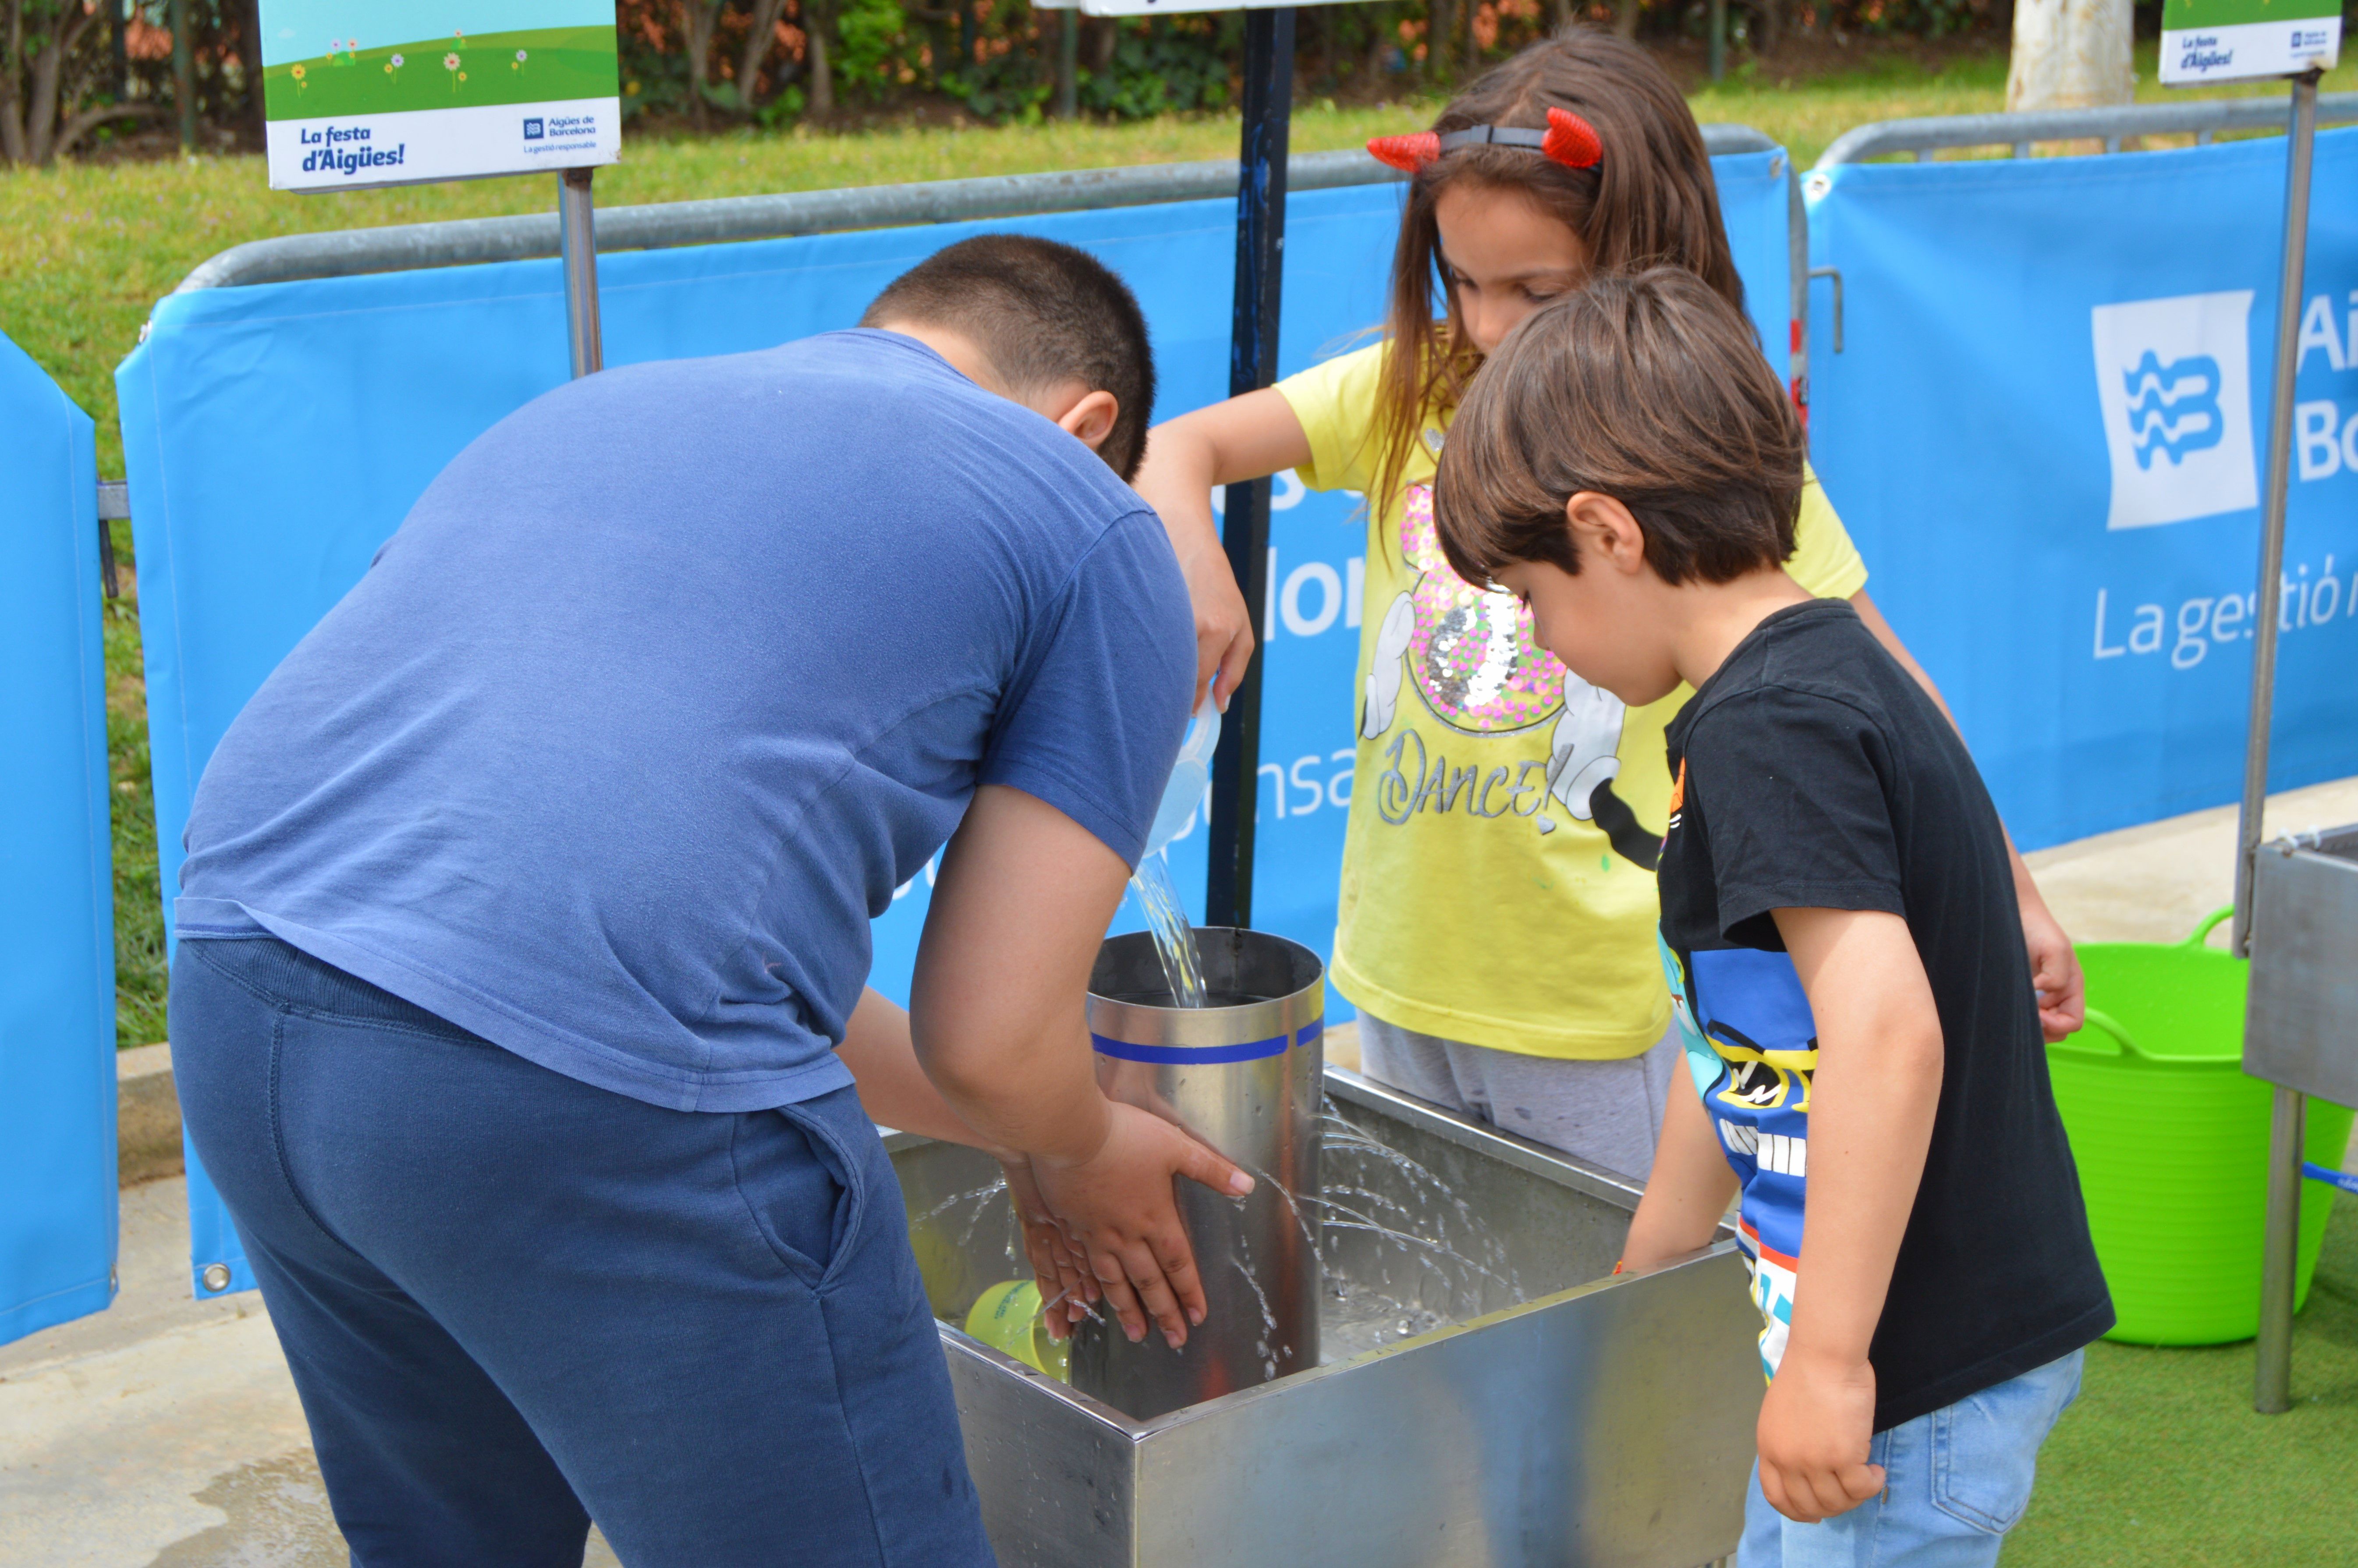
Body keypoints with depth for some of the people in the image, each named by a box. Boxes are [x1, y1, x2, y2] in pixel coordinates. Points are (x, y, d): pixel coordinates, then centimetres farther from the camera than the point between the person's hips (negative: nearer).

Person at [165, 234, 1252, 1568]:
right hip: (597, 1106, -7)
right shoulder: (1098, 537, 11)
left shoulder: (590, 410, 30)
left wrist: (1032, 1139, 41)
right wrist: (1075, 1164, 30)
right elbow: (990, 1040, 5)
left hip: (233, 1013, 8)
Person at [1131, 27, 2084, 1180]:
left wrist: (2012, 895, -6)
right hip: (1402, 975, 4)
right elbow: (1181, 447, -4)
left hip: (1605, 1001, -4)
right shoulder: (1409, 396, 1)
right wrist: (1189, 559, -27)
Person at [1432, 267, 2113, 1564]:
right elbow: (1749, 1044, 20)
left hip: (1923, 1371, -10)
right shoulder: (1834, 679, 12)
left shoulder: (1767, 726, -20)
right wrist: (1638, 1278, 28)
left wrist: (1828, 1357, -27)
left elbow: (1886, 1030, -31)